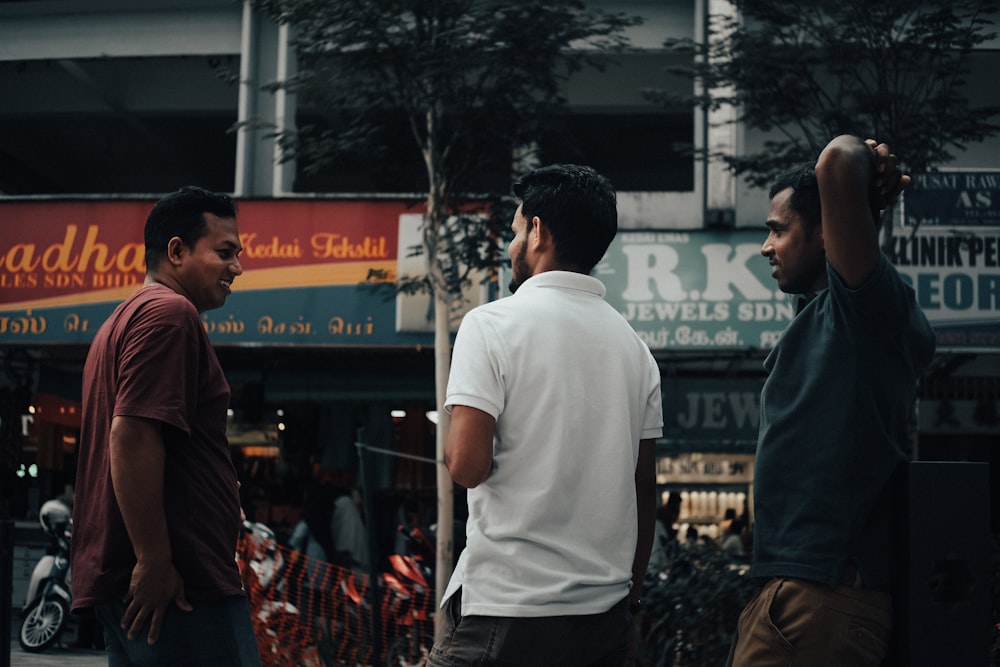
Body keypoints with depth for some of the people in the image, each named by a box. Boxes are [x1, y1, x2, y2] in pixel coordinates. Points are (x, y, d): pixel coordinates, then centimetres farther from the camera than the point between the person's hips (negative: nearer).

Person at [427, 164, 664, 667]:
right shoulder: (634, 346, 10)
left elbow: (467, 465, -17)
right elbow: (644, 490, 13)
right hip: (607, 613, 6)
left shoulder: (492, 324, -7)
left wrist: (451, 444, 6)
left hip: (507, 607, -6)